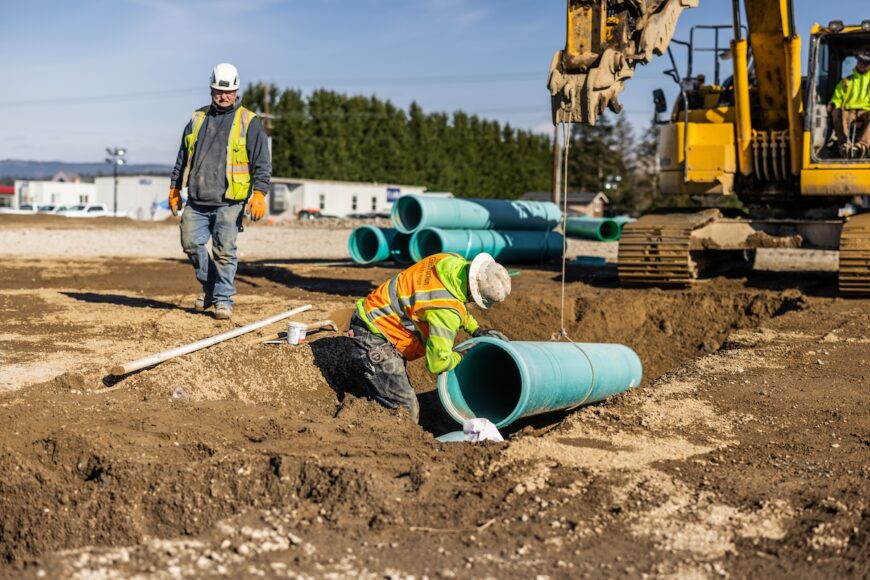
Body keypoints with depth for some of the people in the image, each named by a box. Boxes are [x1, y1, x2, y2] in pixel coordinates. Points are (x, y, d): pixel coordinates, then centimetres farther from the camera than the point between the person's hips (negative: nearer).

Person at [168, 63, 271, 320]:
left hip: (229, 202, -4)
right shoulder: (197, 119, 15)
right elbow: (182, 158, 22)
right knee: (191, 243, 4)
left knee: (224, 251, -4)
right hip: (196, 202, 4)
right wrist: (174, 189, 20)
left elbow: (262, 164, -2)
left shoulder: (249, 122, 2)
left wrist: (259, 194, -13)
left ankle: (223, 299, 7)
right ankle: (209, 286, 25)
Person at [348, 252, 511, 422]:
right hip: (373, 338, -10)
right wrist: (460, 357, -7)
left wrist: (475, 329, 8)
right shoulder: (447, 311, -31)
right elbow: (437, 363, -28)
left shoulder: (453, 261, -7)